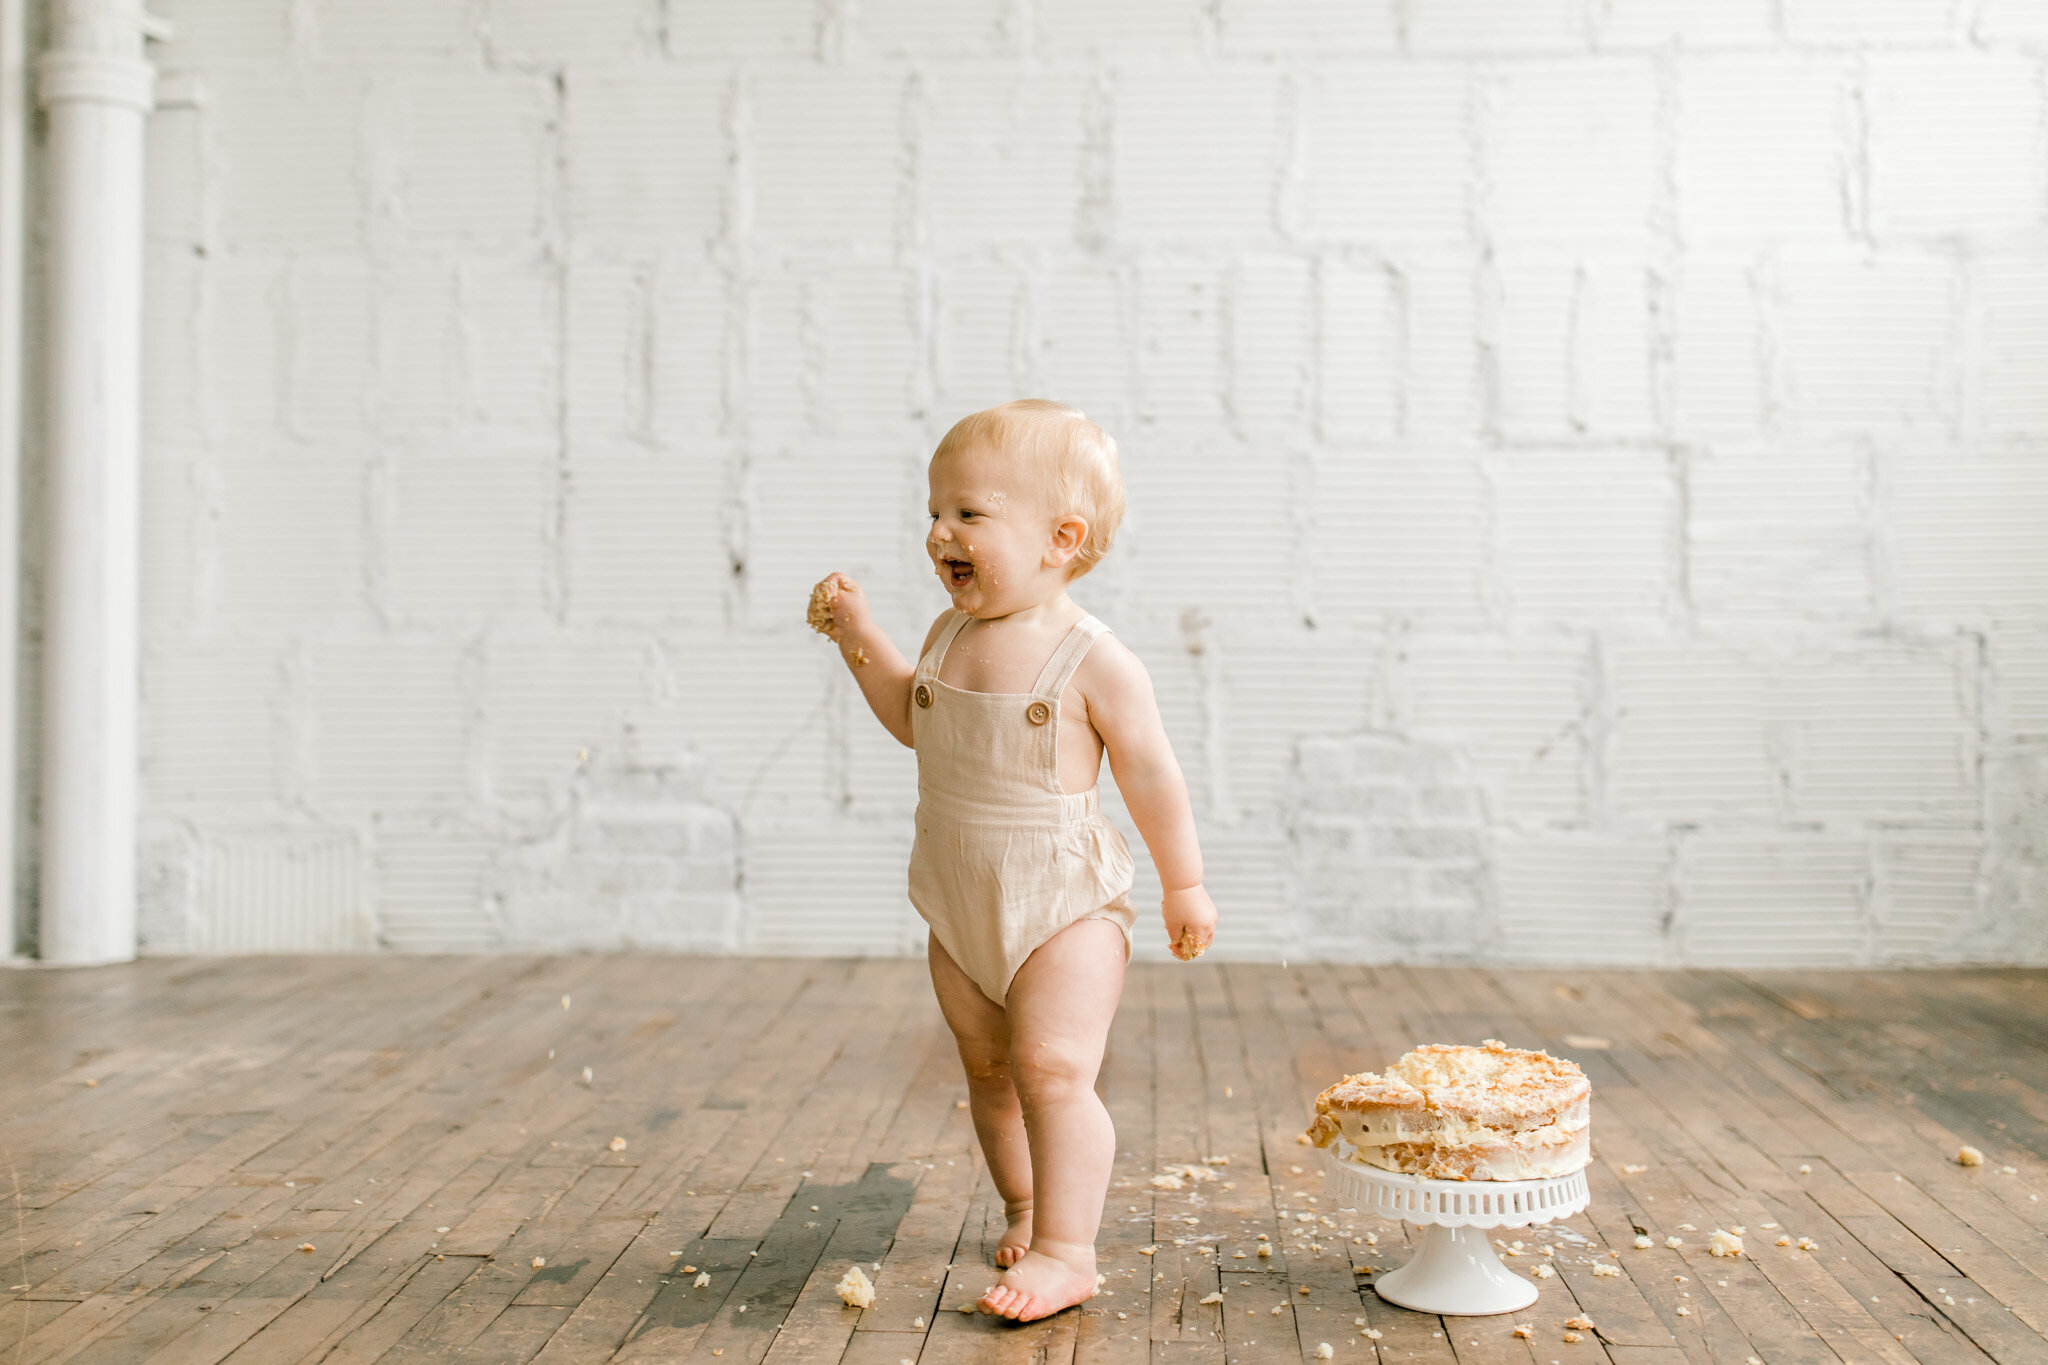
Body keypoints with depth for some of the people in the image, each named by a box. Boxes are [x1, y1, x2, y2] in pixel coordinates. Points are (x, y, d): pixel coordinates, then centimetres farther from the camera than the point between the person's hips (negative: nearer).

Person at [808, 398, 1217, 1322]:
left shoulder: (1095, 662, -15)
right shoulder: (949, 636, 3)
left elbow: (1151, 776, -7)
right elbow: (914, 721, 20)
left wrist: (1184, 885, 0)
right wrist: (859, 638, 10)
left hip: (1066, 905, -6)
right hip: (959, 905, 7)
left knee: (1052, 1070, -14)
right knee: (988, 1070, 16)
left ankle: (1065, 1252, -5)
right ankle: (1026, 1210, 34)